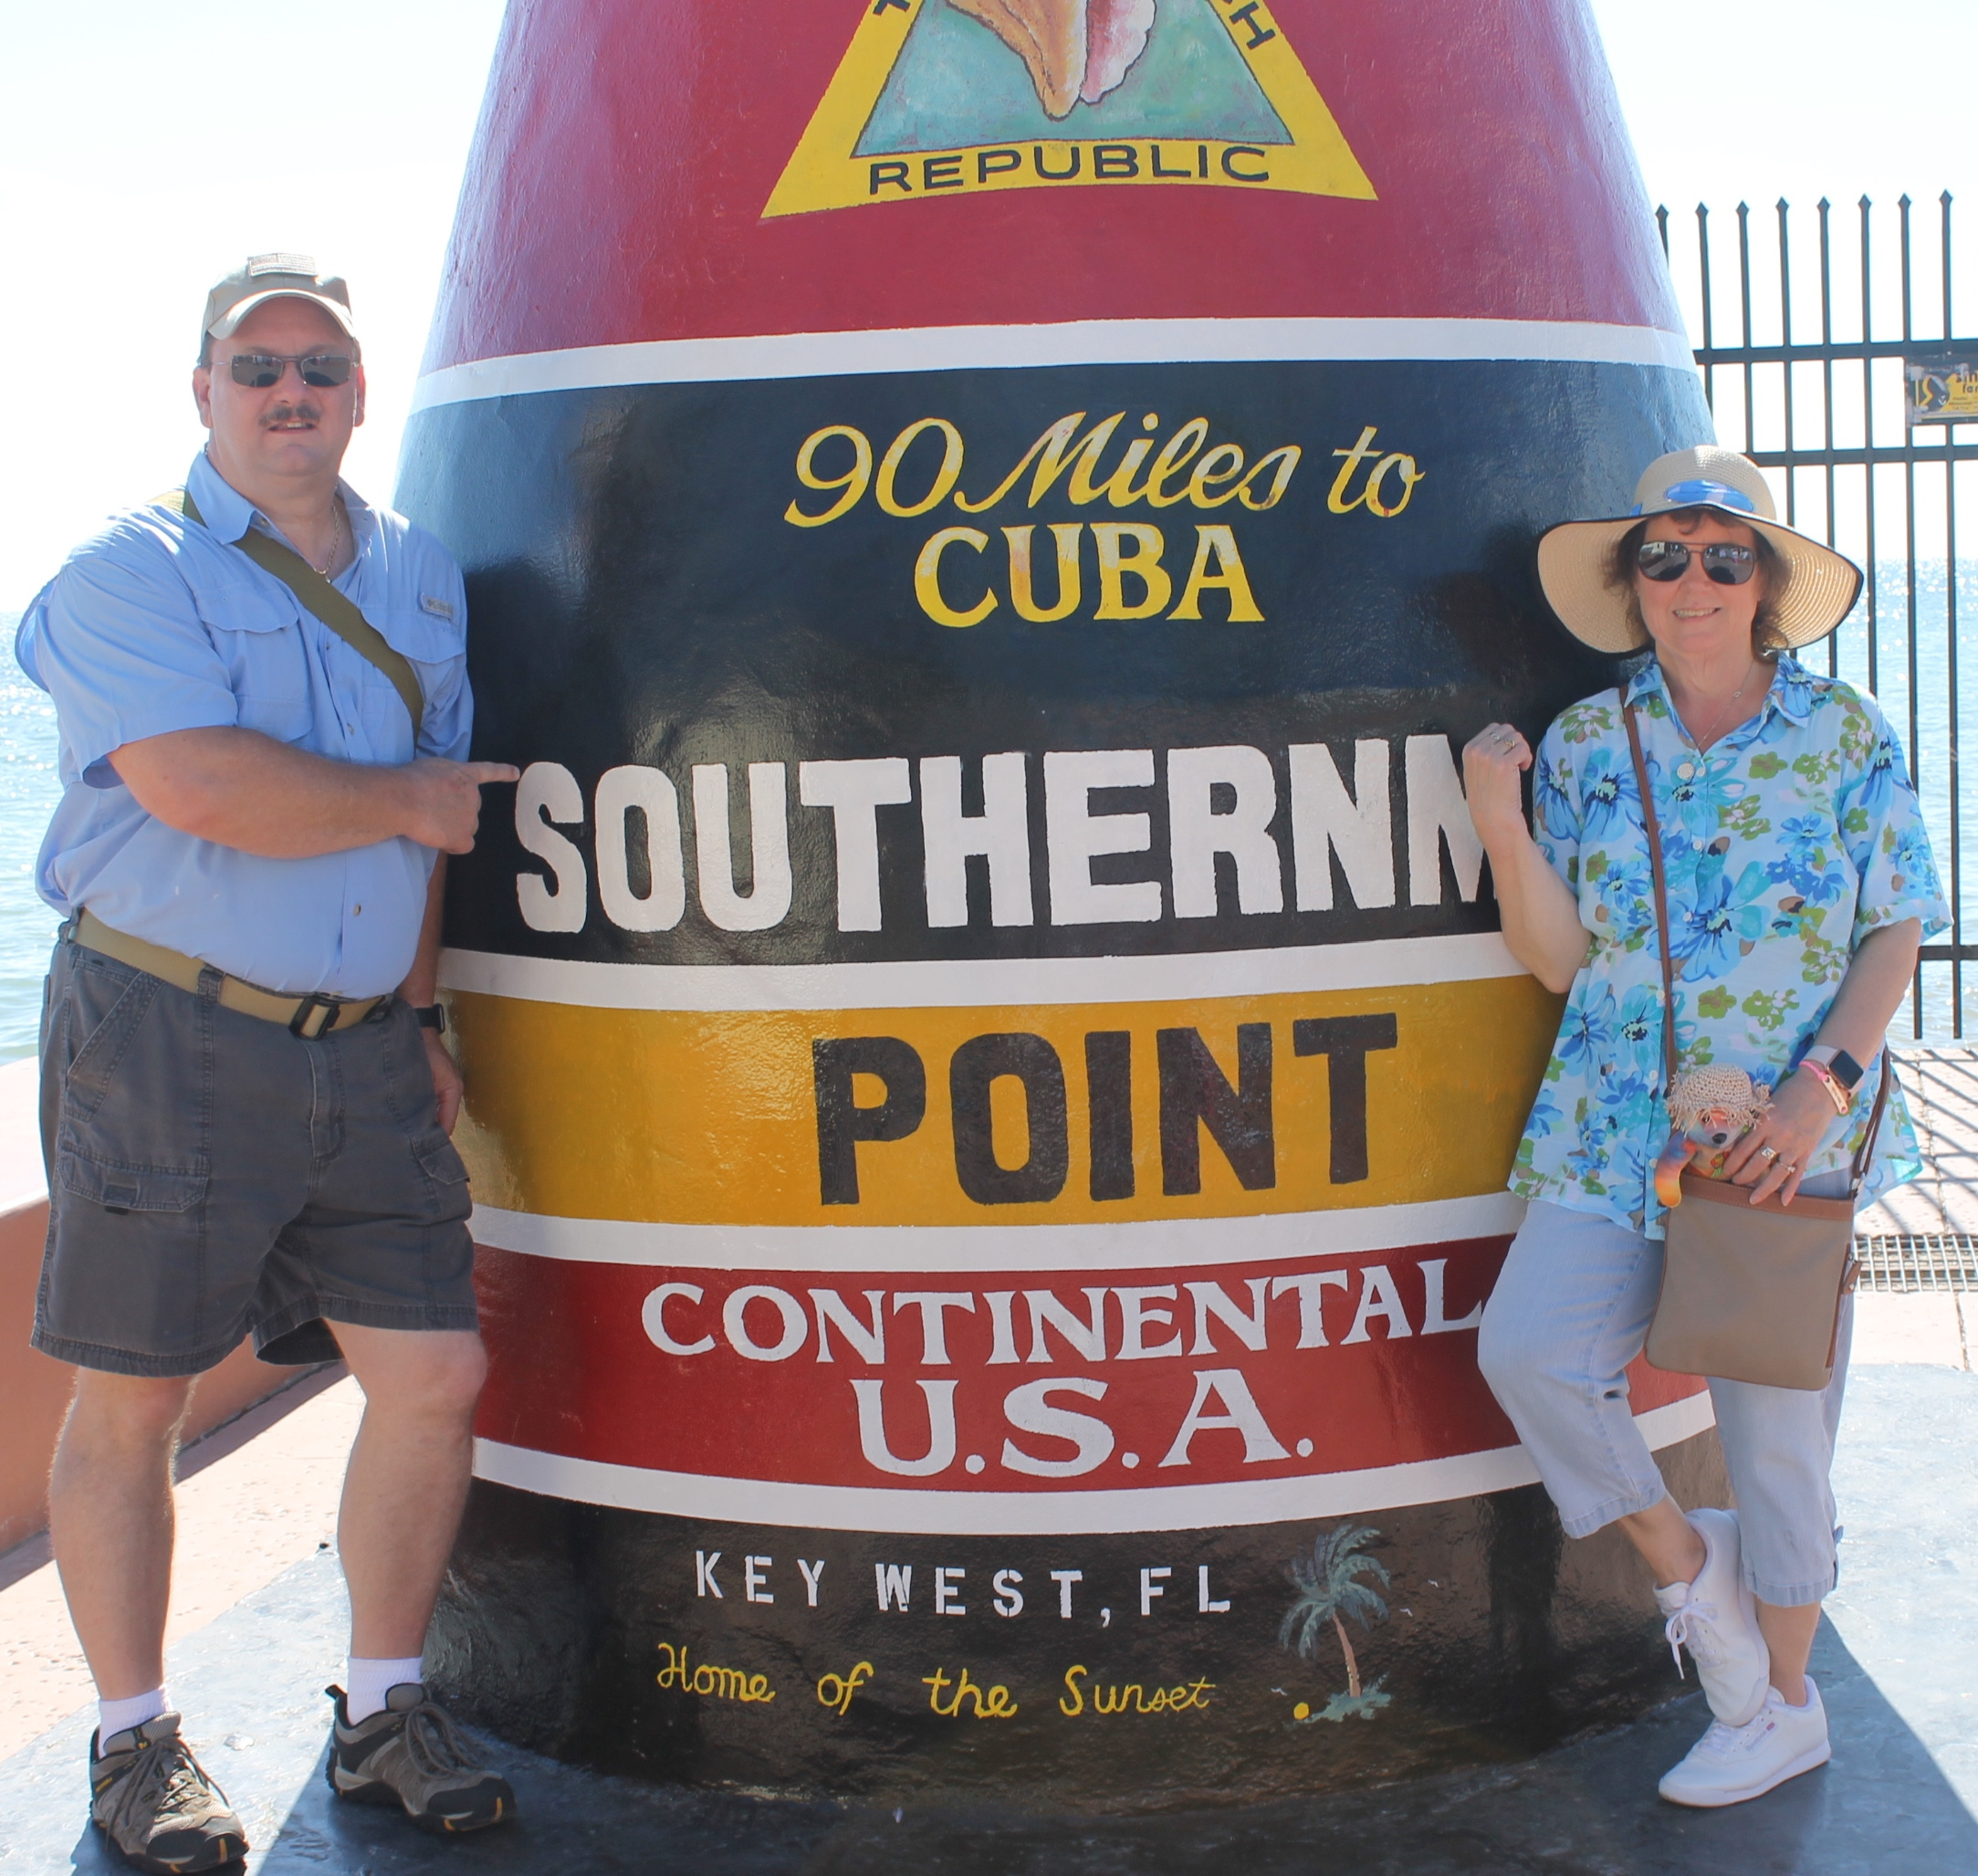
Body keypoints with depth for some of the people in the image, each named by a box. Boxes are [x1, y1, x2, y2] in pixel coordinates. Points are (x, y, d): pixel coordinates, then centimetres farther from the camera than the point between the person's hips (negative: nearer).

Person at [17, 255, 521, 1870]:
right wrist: (411, 797, -7)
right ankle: (136, 1740, 20)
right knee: (132, 1399, 3)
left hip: (364, 1051, 5)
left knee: (436, 1371, 3)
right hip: (164, 1034, -5)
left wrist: (420, 1015, 11)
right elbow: (206, 789, -19)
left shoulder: (422, 577, 14)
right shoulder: (130, 571, -4)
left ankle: (384, 1710, 21)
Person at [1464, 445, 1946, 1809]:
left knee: (1777, 1422, 7)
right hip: (1617, 1132, 2)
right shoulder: (1588, 742, 4)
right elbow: (1560, 959, 0)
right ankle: (1686, 1560, 11)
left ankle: (1784, 1704, 28)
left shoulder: (1848, 734, 0)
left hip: (1791, 1140, -2)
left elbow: (1900, 930, 0)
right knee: (1528, 1350, -17)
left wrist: (1827, 1081, -14)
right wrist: (1504, 828, -15)